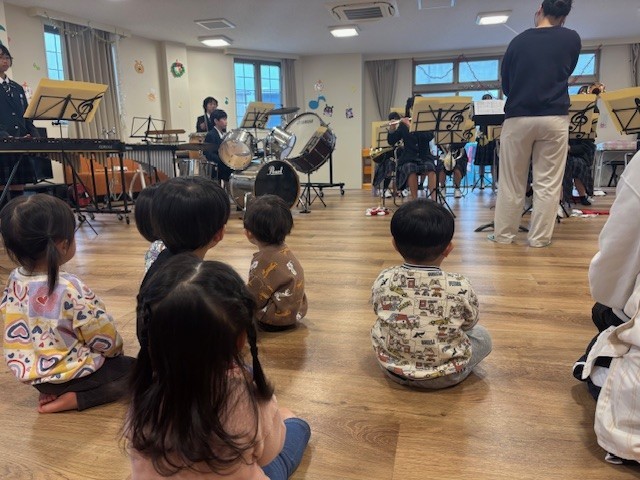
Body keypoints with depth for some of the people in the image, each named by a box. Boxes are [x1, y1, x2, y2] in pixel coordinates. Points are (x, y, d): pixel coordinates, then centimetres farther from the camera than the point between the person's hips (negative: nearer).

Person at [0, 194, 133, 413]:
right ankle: (74, 398, -5)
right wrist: (116, 348, 3)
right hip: (70, 374, -7)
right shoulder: (71, 289, -30)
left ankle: (53, 391, 9)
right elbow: (104, 338, -20)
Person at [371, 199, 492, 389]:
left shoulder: (383, 281, -17)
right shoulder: (460, 287, -23)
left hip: (391, 367, 2)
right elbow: (470, 322, -3)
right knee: (483, 336, 22)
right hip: (445, 376, -1)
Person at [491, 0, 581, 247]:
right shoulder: (572, 39, 5)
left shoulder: (518, 41, 5)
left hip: (518, 118, 1)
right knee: (547, 183, 3)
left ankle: (503, 234, 11)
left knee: (511, 182, 6)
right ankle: (539, 237, 6)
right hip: (554, 118, 0)